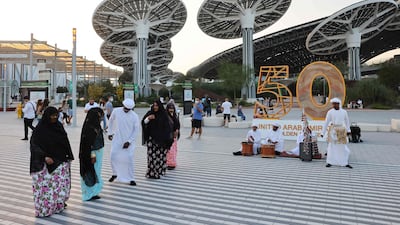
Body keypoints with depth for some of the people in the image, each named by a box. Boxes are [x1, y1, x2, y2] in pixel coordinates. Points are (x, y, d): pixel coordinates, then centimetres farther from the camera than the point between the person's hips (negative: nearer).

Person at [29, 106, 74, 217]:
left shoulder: (59, 126, 4)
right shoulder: (40, 129, -11)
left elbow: (65, 142, 10)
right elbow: (34, 145, -14)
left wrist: (68, 157, 8)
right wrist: (45, 157, -25)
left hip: (61, 161, 5)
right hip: (46, 162, -5)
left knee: (61, 182, 10)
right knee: (46, 185, 1)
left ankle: (59, 204, 25)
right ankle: (44, 208, 15)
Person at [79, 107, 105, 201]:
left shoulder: (96, 125, 9)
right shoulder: (89, 127, -19)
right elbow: (89, 142, -21)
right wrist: (92, 155, -20)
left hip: (98, 152, 10)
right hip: (92, 153, -10)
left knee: (96, 173, 16)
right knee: (91, 173, 1)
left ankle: (93, 192, 26)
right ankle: (89, 194, 12)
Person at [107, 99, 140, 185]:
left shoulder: (135, 116, -10)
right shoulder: (116, 111, -5)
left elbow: (136, 130, -6)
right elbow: (111, 121, 11)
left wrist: (129, 141, -10)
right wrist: (110, 133, 12)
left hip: (129, 141, -2)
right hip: (117, 139, 2)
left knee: (129, 159, -5)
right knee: (113, 156, 1)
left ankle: (131, 178, 8)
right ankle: (115, 174, 26)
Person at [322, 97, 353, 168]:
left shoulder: (344, 112, 4)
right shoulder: (330, 112, -3)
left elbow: (347, 121, 13)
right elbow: (326, 122, -2)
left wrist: (348, 130, 10)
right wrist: (323, 132, -3)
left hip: (341, 131, 2)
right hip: (333, 130, -2)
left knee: (343, 147, 4)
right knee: (331, 146, 1)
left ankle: (345, 163, 12)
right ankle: (330, 162, 7)